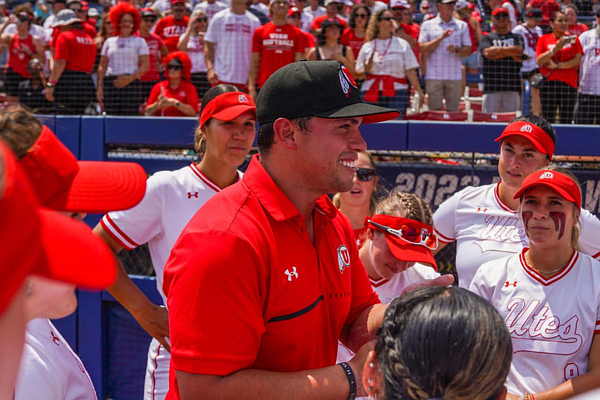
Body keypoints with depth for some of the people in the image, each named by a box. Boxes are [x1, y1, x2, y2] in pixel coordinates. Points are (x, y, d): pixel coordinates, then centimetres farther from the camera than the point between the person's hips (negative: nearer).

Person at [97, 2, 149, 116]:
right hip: (111, 82, 2)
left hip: (131, 82, -2)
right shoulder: (109, 42, 17)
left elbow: (145, 65, 0)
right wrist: (99, 86, 3)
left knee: (131, 116, -10)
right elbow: (102, 66, 15)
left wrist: (129, 79, -14)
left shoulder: (139, 41, 10)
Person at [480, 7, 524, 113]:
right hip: (491, 88, -1)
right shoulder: (487, 38, 13)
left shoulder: (516, 37, 17)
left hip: (512, 88, 1)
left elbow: (519, 51, -4)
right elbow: (487, 53, -8)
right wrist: (509, 50, -2)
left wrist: (498, 49, 0)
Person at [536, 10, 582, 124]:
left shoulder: (573, 39, 10)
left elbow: (578, 60, -2)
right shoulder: (543, 39, 8)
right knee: (548, 120, -1)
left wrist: (558, 65, -8)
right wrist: (556, 48, -13)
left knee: (567, 121, -2)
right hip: (548, 84, 0)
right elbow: (539, 60, -4)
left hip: (568, 84, 0)